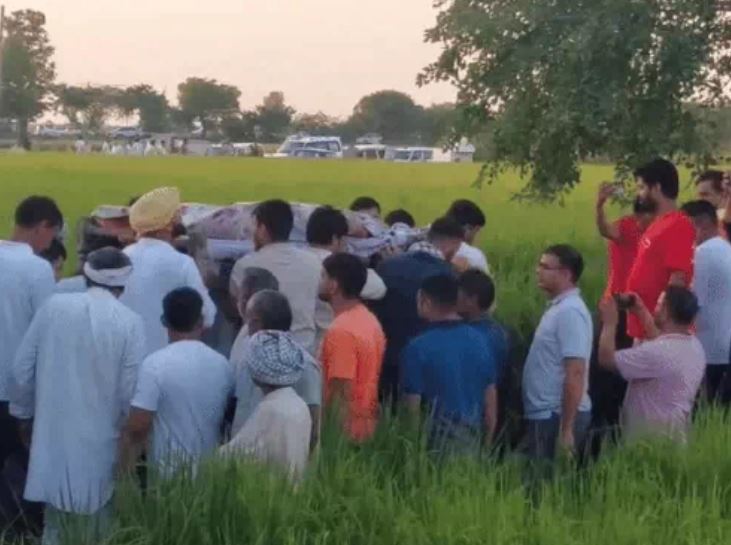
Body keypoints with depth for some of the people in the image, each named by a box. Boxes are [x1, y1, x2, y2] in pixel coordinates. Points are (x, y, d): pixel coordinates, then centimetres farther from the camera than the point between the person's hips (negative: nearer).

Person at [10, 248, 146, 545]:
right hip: (99, 442, -3)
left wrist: (24, 413, 17)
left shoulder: (53, 306, -2)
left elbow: (23, 368, 2)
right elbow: (130, 390, -10)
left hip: (53, 434, 3)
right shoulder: (130, 322, -11)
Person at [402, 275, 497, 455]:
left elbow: (412, 408, -12)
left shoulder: (418, 348, -13)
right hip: (473, 440, 5)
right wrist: (486, 446, 19)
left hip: (435, 443, -5)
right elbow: (491, 405, 9)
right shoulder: (479, 341, 4)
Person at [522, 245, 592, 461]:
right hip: (546, 413, 9)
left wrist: (566, 428, -23)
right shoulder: (559, 307, 13)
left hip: (556, 416, -9)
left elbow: (575, 373, -22)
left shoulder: (570, 312, -18)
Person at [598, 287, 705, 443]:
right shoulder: (695, 346, 4)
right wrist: (643, 314, 23)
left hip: (649, 437, -9)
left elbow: (607, 359, -17)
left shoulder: (655, 352, -26)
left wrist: (609, 323, -3)